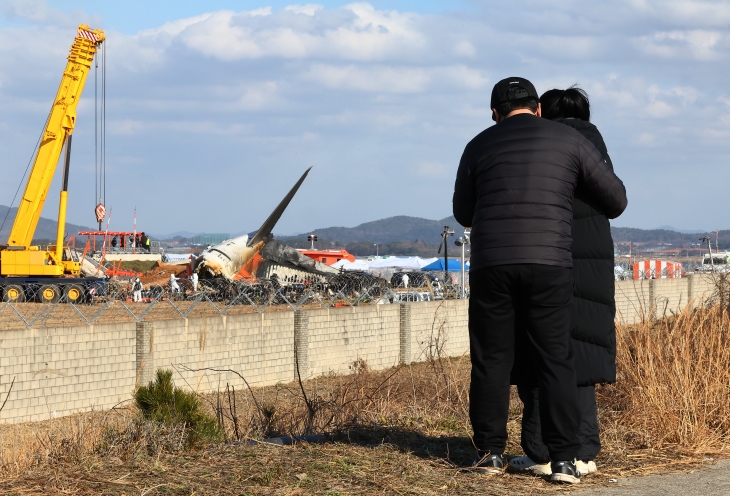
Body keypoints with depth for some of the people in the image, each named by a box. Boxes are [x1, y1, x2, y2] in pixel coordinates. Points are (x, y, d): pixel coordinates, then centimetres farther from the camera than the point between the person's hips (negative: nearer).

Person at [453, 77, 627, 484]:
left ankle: (490, 451, 13)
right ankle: (564, 460, -3)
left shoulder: (479, 146, 12)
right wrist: (599, 217, 37)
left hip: (491, 265, 1)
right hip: (548, 263, -1)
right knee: (556, 360, 3)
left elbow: (463, 213, 24)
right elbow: (615, 197, 14)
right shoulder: (569, 140, 9)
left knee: (492, 359, 11)